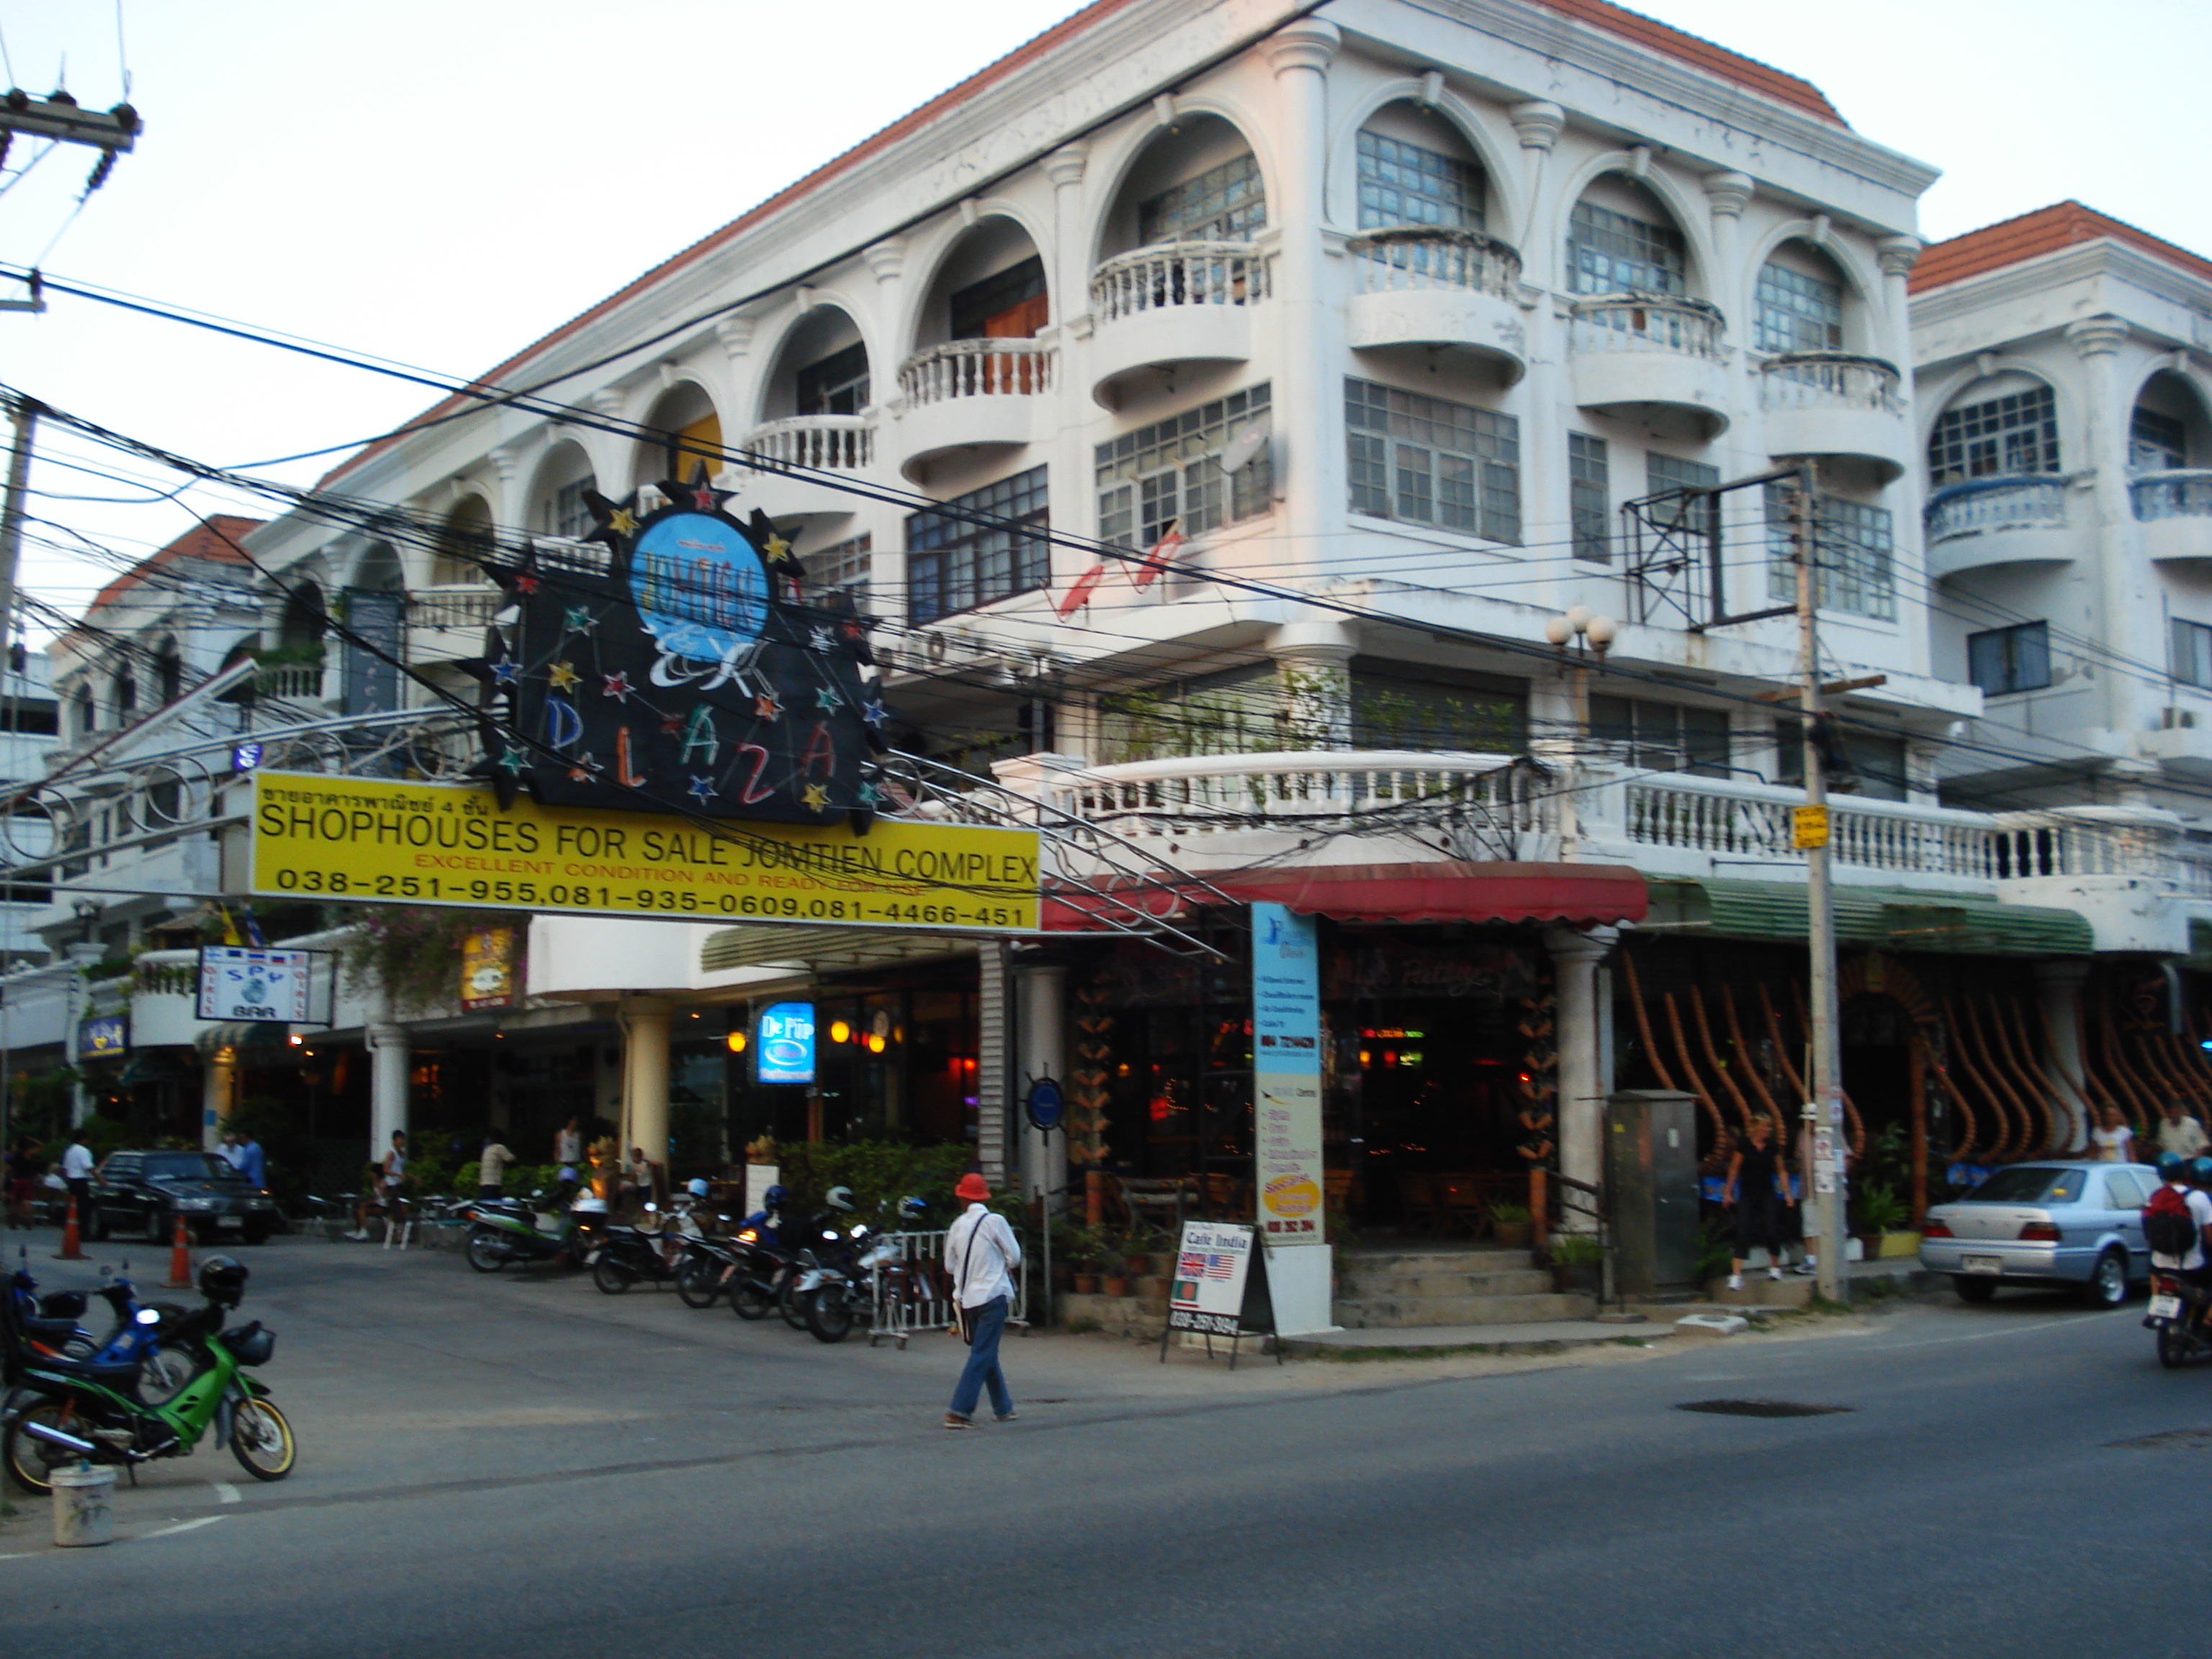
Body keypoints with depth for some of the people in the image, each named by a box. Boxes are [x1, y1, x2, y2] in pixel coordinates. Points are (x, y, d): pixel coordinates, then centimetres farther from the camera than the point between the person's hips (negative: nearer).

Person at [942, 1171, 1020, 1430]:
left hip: (968, 1298, 5)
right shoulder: (995, 1221, -9)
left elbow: (949, 1265, 9)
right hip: (993, 1295, -5)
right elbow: (1014, 1257, -5)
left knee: (987, 1352, 16)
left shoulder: (957, 1226, 2)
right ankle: (960, 1411, -14)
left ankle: (1003, 1408, 25)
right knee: (982, 1355, -5)